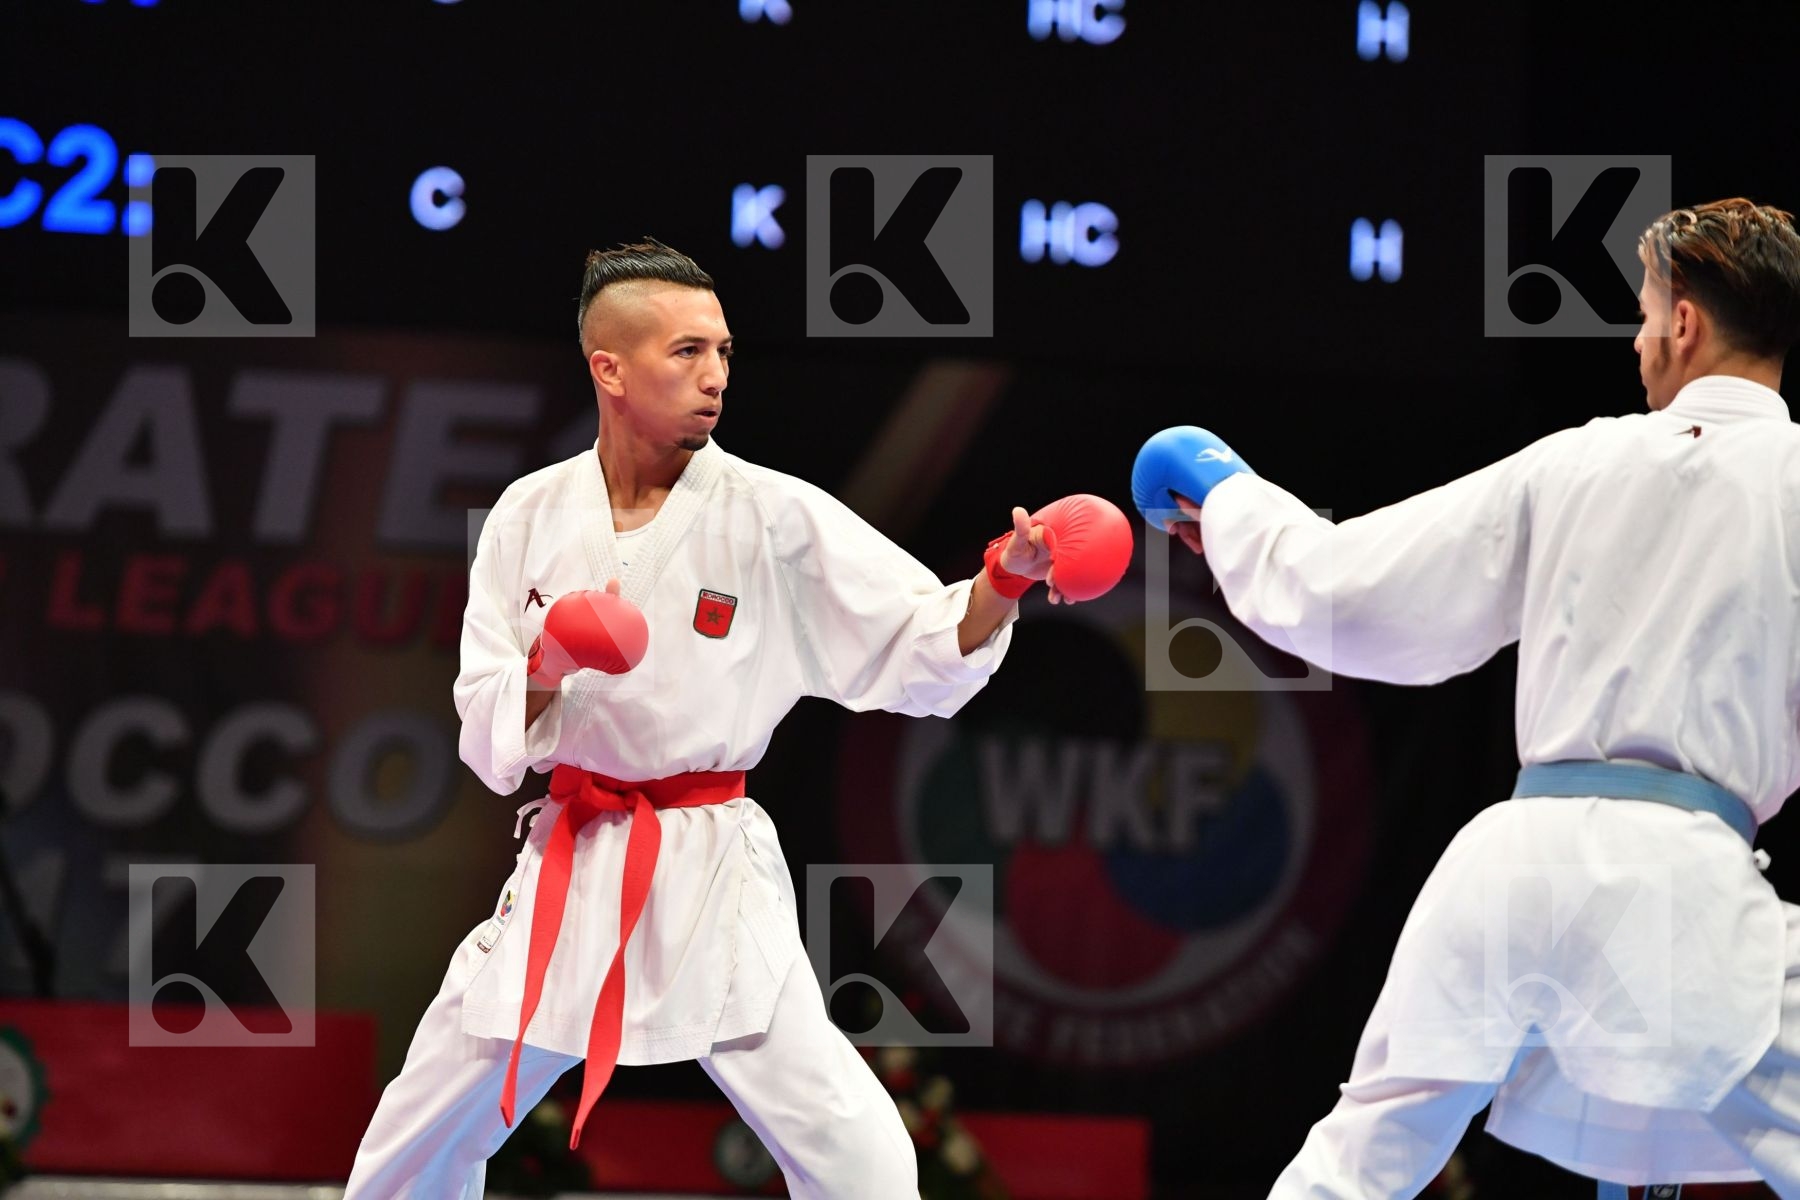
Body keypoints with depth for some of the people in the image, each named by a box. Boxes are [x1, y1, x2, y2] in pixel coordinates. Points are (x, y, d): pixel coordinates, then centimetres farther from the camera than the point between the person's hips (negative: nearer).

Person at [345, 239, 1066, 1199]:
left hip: (711, 871, -2)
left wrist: (1003, 581, -27)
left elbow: (924, 654, -10)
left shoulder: (774, 517, -7)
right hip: (567, 867, 2)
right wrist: (548, 670, -18)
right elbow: (487, 736, 2)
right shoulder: (532, 515, 0)